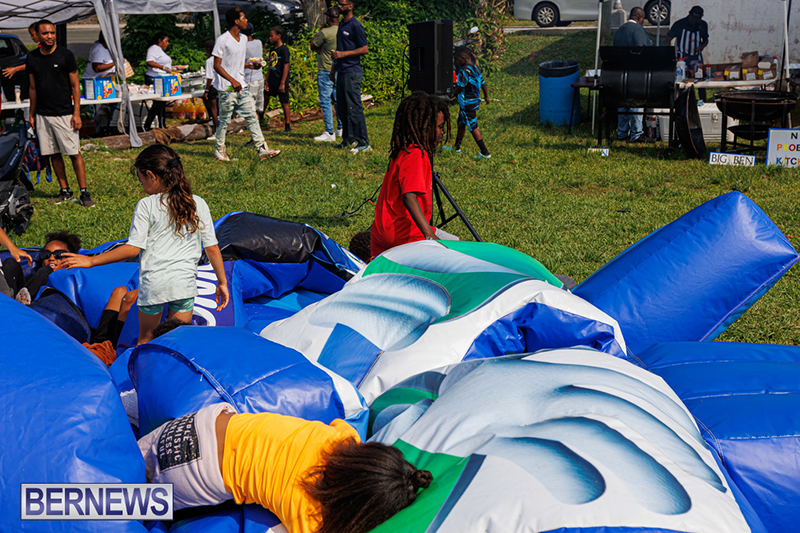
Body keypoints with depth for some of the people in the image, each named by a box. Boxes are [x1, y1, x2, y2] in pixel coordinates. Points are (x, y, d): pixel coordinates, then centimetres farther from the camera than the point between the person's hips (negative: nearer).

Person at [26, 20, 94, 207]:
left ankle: (84, 192, -2)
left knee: (74, 153, -6)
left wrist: (76, 113, -9)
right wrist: (32, 114, 12)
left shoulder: (66, 55, -3)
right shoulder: (32, 58, 8)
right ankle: (65, 191, 15)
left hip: (64, 113, -4)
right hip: (42, 115, 4)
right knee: (53, 155, 6)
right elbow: (33, 88, 15)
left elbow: (75, 86, -2)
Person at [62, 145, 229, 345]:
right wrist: (222, 282, 13)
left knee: (146, 339, 16)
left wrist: (91, 261, -1)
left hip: (153, 281, -2)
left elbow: (133, 248, -9)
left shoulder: (146, 205, -7)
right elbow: (212, 248, 4)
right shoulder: (198, 204, 3)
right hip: (185, 283, 2)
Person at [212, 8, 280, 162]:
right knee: (224, 119, 2)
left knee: (252, 116, 1)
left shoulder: (243, 39, 10)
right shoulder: (222, 40, -12)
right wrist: (232, 80, -21)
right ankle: (219, 150, 18)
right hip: (226, 88, -7)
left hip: (241, 86, 7)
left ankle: (262, 149, 1)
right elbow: (217, 65, -13)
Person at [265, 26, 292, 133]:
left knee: (284, 103, 0)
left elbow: (286, 66, -15)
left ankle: (287, 126, 7)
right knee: (265, 100, 7)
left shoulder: (284, 49, -10)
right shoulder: (272, 50, 13)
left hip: (281, 82, -8)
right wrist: (267, 81, 12)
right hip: (272, 81, 8)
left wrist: (282, 83, -19)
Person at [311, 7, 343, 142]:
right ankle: (340, 128, 22)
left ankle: (329, 133, -7)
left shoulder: (325, 32, -18)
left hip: (326, 71, -7)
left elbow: (313, 46, -2)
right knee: (338, 100, 15)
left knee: (325, 102, -4)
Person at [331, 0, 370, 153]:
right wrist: (334, 67, 22)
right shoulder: (341, 25, 18)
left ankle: (364, 143, -5)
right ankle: (348, 140, 19)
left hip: (352, 72, -9)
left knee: (354, 109, -9)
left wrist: (343, 54, -19)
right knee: (341, 109, 11)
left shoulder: (355, 26, -10)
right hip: (341, 72, 9)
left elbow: (365, 49, -14)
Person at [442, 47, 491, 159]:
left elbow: (460, 87, -22)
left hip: (467, 104, -9)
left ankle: (485, 153, -2)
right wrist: (486, 96, 26)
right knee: (461, 123, 21)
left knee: (473, 127, -4)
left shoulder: (464, 71, -21)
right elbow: (483, 83, 13)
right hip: (475, 100, 9)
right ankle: (456, 147, 35)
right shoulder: (475, 68, 6)